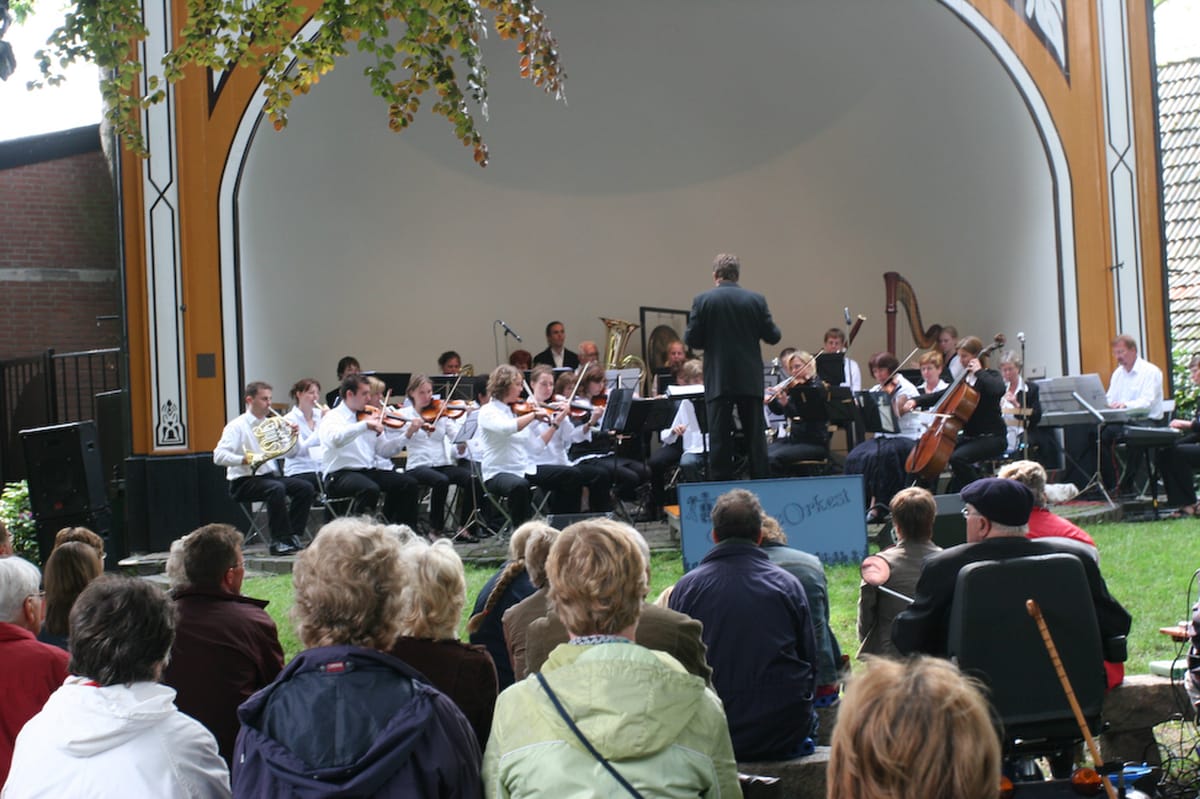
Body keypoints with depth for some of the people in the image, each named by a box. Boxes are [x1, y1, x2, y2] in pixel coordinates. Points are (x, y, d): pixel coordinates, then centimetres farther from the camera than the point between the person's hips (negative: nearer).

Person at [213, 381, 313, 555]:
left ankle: (292, 536, -9)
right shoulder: (237, 426, -7)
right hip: (244, 482, -7)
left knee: (306, 487, -13)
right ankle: (279, 541, -27)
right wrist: (244, 459, -30)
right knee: (276, 488, -35)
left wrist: (293, 435, -3)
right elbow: (219, 456, -19)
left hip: (270, 476, 7)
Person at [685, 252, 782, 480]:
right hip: (750, 380, 2)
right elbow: (772, 336, 1)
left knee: (719, 438, 2)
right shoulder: (756, 300, -1)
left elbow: (692, 340, -5)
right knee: (756, 436, 8)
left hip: (718, 381, -2)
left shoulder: (703, 300, -5)